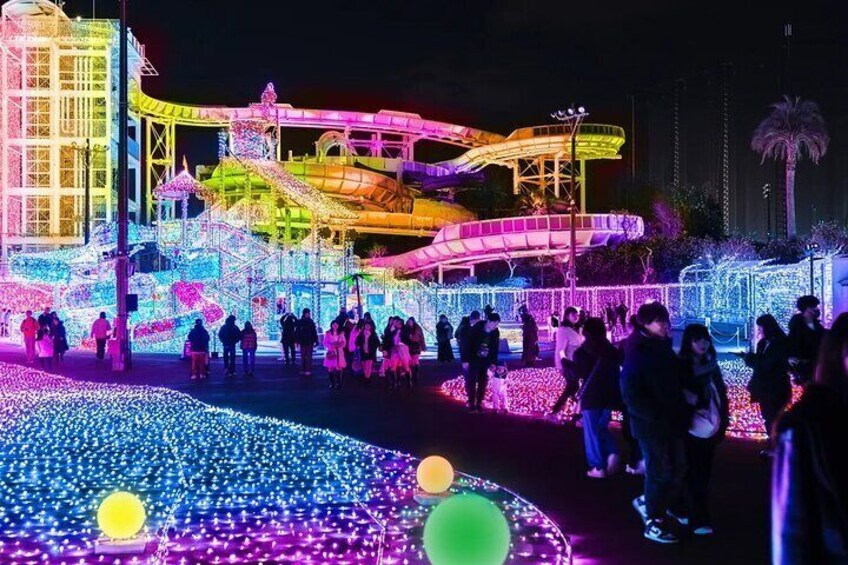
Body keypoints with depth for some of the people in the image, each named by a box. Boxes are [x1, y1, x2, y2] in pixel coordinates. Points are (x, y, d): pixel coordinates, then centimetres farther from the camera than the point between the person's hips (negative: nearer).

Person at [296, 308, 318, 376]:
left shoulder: (311, 322, 6)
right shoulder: (300, 322, -1)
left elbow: (314, 332, 7)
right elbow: (297, 332, -1)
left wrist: (315, 341, 4)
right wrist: (297, 340, -6)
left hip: (310, 342, 1)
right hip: (303, 342, -1)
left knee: (309, 356, -1)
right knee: (303, 356, 3)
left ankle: (308, 370, 0)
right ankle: (303, 370, 8)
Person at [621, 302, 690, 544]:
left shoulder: (664, 348, 8)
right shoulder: (637, 354, -15)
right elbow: (630, 394, -18)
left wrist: (681, 412, 8)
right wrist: (656, 416, -20)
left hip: (672, 421, 8)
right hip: (651, 424, -8)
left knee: (678, 469, 13)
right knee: (660, 472, 0)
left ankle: (648, 502, 32)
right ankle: (654, 523, 15)